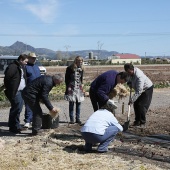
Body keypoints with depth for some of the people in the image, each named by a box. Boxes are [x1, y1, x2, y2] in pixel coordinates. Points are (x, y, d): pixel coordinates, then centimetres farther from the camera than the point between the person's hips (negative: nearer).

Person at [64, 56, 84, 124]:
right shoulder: (70, 68, -5)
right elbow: (66, 78, -4)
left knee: (78, 103, 4)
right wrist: (68, 87, -10)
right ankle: (71, 119, 4)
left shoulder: (81, 69, 9)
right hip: (71, 88, -4)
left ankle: (77, 118, 11)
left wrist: (81, 85, 7)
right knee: (71, 104, -2)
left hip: (79, 88, 5)